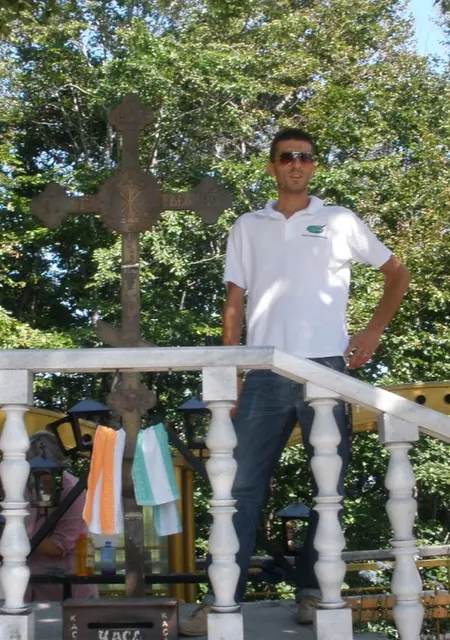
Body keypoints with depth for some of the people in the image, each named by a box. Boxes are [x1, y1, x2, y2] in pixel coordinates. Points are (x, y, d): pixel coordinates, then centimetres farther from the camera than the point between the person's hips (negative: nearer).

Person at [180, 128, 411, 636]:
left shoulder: (340, 222, 10)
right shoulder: (248, 227, 14)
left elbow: (397, 273, 18)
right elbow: (234, 302, 11)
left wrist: (373, 332, 7)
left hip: (326, 369, 0)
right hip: (265, 373, 1)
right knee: (242, 486, -3)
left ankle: (313, 592, 15)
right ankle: (223, 599, -1)